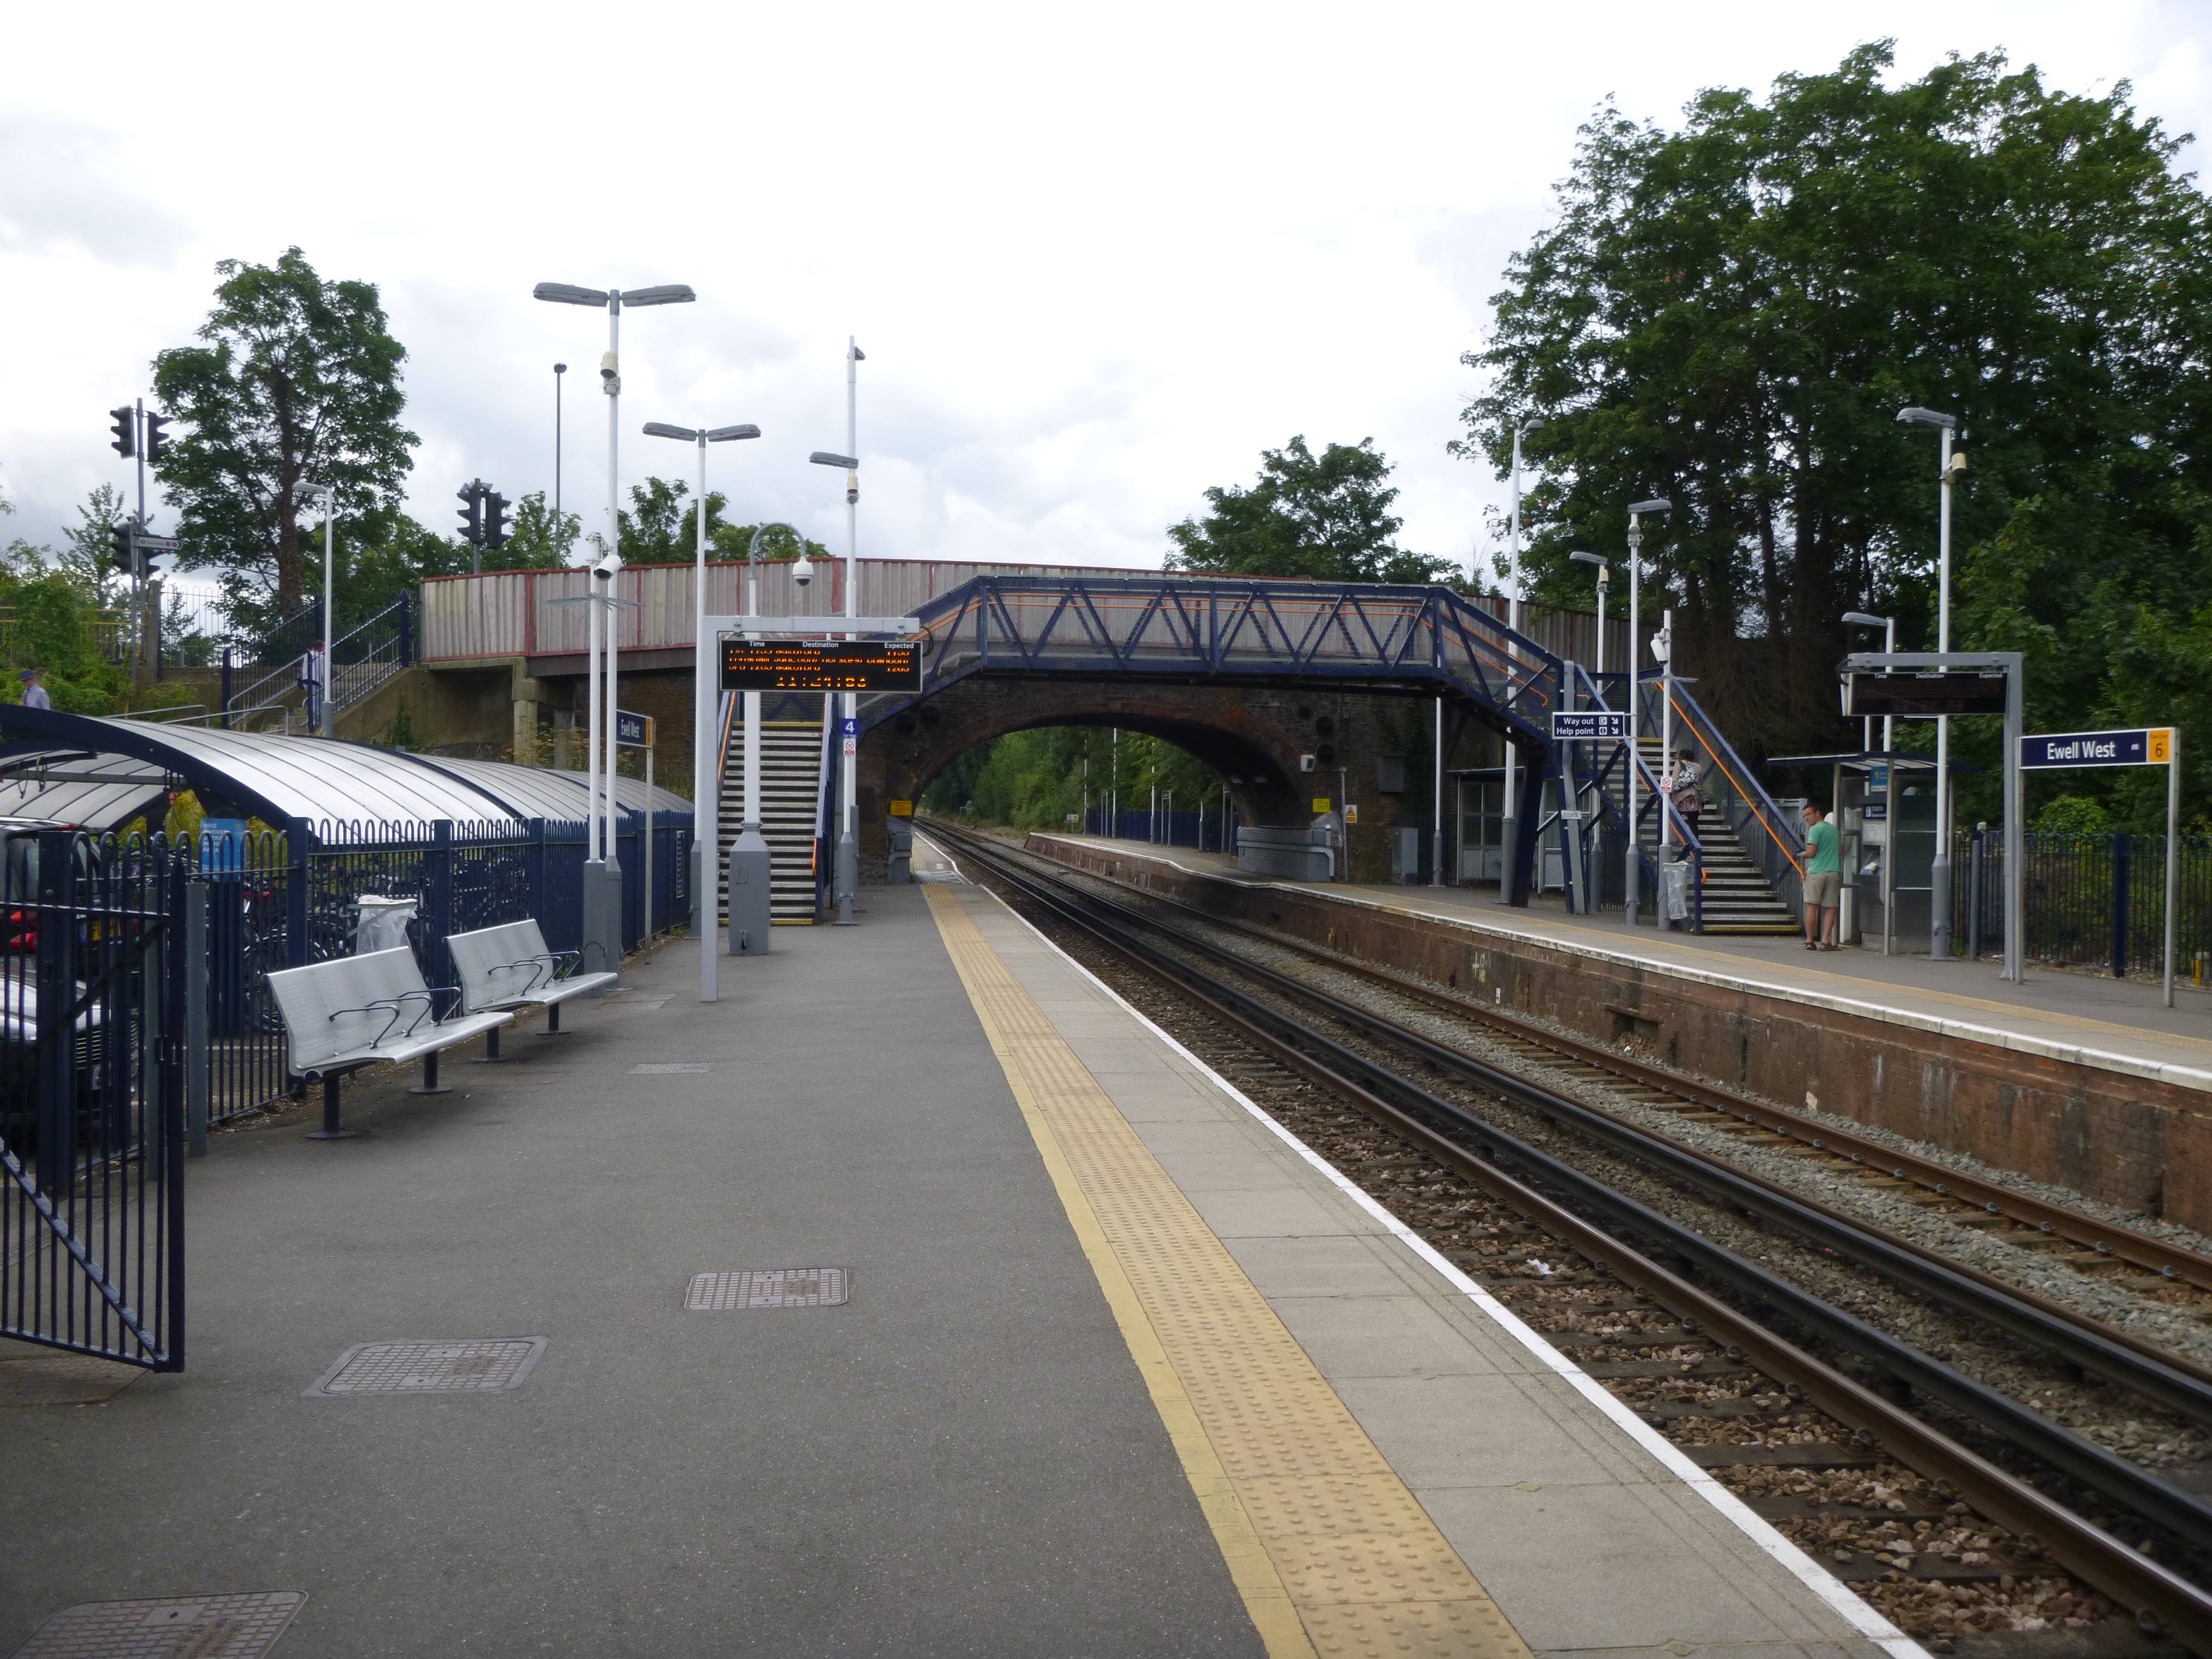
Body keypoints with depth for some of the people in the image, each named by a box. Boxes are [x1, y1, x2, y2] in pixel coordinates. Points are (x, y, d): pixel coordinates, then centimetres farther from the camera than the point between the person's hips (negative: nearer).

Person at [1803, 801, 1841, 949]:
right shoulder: (1834, 829, 15)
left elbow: (1811, 853, -11)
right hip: (1834, 872, 5)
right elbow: (1842, 851, 19)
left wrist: (1802, 854, 9)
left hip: (1816, 872, -5)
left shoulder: (1815, 829, -6)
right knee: (1830, 908, 3)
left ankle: (1810, 941, -1)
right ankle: (1825, 941, -4)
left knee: (1812, 907, 0)